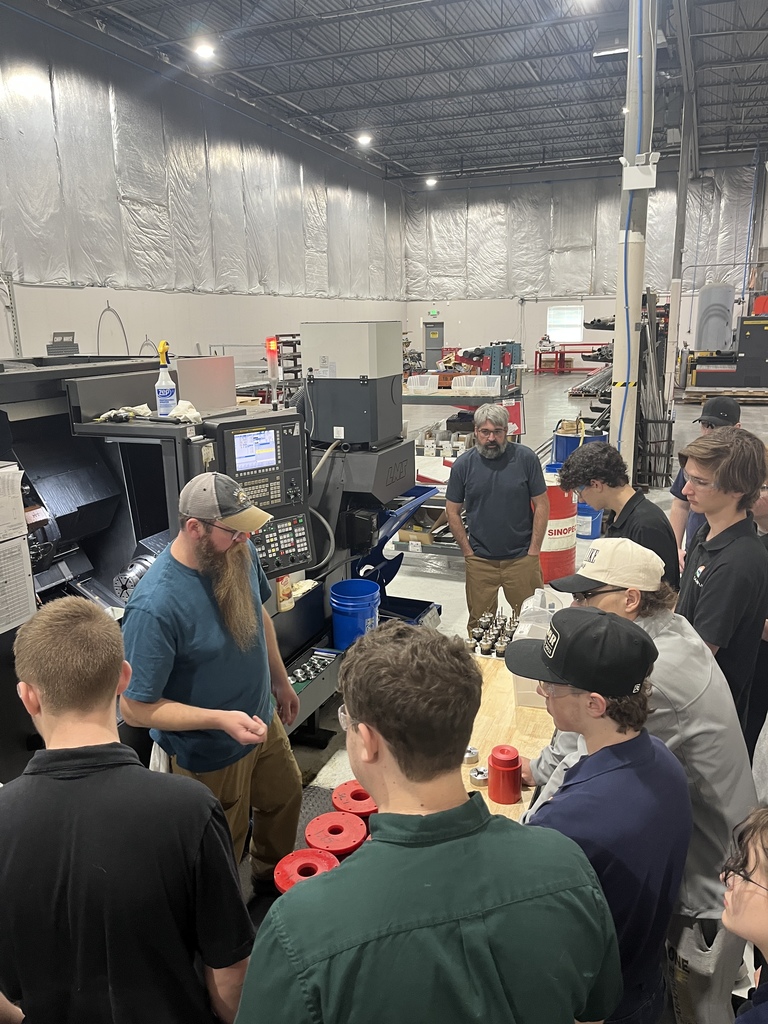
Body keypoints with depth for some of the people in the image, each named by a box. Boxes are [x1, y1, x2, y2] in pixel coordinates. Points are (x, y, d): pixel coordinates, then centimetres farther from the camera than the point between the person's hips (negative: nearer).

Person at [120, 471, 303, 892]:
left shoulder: (238, 554, -15)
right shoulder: (154, 607, -36)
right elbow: (136, 708, -27)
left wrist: (281, 681, 14)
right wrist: (221, 719, -35)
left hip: (263, 720, 7)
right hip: (209, 755, -7)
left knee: (286, 798, 29)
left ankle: (272, 876, 59)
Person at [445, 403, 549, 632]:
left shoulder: (526, 458, -6)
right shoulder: (463, 464, -2)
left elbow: (542, 505, -2)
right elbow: (452, 511, 4)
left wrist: (534, 551, -5)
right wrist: (468, 552, 0)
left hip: (522, 559, -1)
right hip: (479, 561, 1)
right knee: (479, 623, 12)